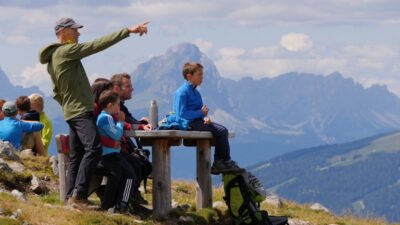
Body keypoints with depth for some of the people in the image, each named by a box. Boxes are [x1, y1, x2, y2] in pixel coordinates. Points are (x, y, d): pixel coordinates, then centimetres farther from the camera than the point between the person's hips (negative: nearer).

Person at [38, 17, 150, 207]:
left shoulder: (53, 59, 19)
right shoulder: (67, 51, -11)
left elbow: (56, 93, 26)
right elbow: (97, 45, -17)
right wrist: (128, 31, -17)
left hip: (71, 112, 11)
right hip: (81, 111, -11)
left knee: (76, 156, 10)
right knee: (93, 148, -20)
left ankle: (71, 197, 10)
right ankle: (79, 194, -26)